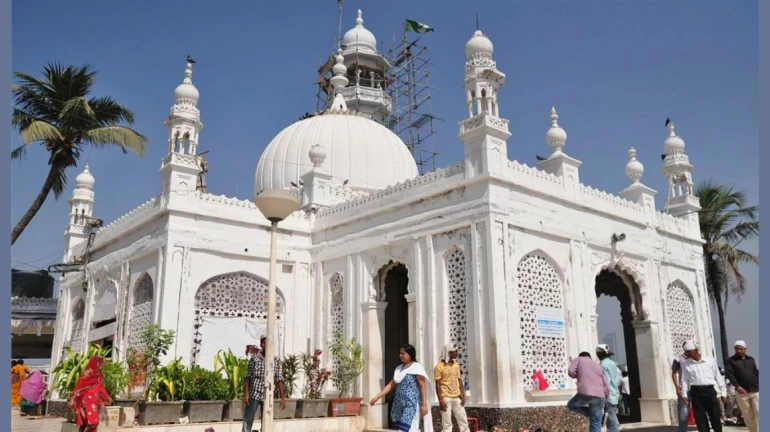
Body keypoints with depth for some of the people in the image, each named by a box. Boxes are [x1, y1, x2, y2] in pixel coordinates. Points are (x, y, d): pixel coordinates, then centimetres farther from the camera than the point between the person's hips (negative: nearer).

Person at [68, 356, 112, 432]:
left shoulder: (99, 376, 12)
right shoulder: (87, 374, -9)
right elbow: (79, 387, -11)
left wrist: (107, 397, 24)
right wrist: (72, 399, -14)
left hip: (95, 402, 7)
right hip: (87, 401, -7)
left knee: (94, 423, 5)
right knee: (91, 423, -17)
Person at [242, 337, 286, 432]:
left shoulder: (276, 361, 0)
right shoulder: (254, 358, 0)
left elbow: (279, 380, -1)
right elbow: (248, 377, 2)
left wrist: (282, 397, -4)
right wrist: (246, 393, -5)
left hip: (268, 396, 1)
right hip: (254, 395, 0)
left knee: (266, 423, 7)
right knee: (247, 421, -1)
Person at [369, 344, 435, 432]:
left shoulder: (417, 367, -6)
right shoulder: (399, 368, 15)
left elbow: (423, 386, -10)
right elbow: (391, 385, 16)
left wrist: (424, 404, -16)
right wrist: (377, 397, 10)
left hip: (412, 405, -7)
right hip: (401, 405, 7)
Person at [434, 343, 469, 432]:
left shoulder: (456, 365, 10)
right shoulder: (439, 366, -8)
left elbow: (459, 381, 14)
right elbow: (437, 385, -9)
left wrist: (462, 394, 4)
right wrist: (440, 400, -15)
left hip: (457, 397, 6)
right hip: (446, 398, -6)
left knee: (463, 420, 7)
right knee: (447, 423, -2)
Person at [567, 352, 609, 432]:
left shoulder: (578, 359, 16)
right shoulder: (598, 366, 27)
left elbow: (571, 371, -3)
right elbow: (606, 386, 20)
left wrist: (578, 376, 18)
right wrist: (604, 400, 29)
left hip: (585, 393, -4)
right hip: (600, 396, 4)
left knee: (571, 405, 24)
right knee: (596, 423, 13)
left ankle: (590, 414, 10)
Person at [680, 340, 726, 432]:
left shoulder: (710, 361, 2)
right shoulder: (686, 364, 5)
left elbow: (718, 377, 6)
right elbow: (684, 380, 7)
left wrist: (723, 392, 5)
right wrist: (685, 395, 0)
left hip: (709, 390, -1)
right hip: (696, 392, 1)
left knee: (715, 417, 2)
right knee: (700, 419, 1)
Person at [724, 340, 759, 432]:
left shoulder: (751, 359, 15)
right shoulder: (730, 361, 2)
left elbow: (756, 373, 15)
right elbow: (729, 374, -8)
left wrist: (758, 385, 1)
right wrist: (737, 386, -21)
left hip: (755, 391, 2)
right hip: (741, 392, -2)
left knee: (758, 413, -4)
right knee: (747, 415, 3)